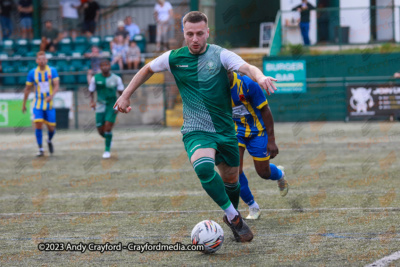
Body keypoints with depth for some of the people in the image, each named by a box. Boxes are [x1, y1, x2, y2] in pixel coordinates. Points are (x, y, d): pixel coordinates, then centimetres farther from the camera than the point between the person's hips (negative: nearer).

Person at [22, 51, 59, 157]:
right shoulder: (32, 73, -1)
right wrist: (24, 104, 9)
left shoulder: (52, 71, -4)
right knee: (38, 125, -14)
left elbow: (56, 86, -11)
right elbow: (27, 89, 7)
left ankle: (49, 141, 35)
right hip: (38, 103, 0)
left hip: (49, 103, 0)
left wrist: (51, 96, -30)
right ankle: (40, 149, -6)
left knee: (51, 127, 2)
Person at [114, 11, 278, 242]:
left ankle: (233, 217, 44)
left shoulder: (220, 55, -6)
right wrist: (126, 95, 19)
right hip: (196, 131, -1)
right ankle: (233, 215, -18)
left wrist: (260, 76, -46)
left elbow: (247, 68, -23)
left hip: (225, 130, 1)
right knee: (204, 167, -31)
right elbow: (147, 70, 18)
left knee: (231, 179, 13)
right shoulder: (174, 58, 0)